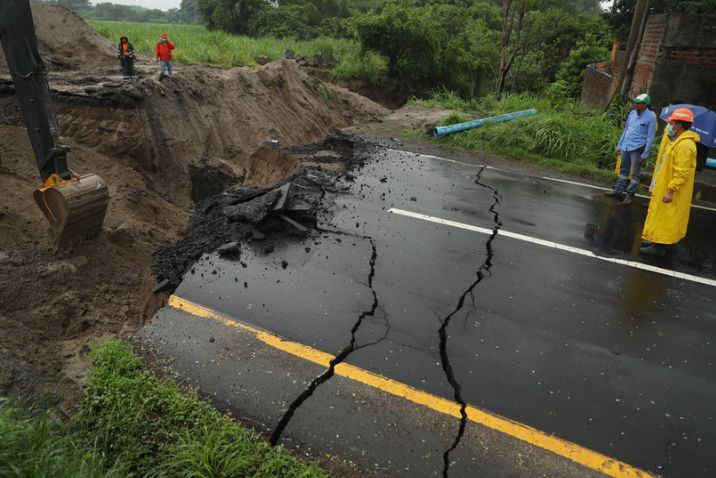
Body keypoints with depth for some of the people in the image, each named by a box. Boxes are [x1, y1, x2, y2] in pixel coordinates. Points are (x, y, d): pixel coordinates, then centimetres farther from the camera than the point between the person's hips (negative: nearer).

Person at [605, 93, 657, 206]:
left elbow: (650, 137, -10)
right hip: (626, 147, 6)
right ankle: (618, 190, 24)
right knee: (623, 170, 14)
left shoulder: (651, 117, -10)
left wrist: (645, 154, -12)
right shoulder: (632, 113, 6)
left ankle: (630, 195, 9)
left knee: (635, 173, 2)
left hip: (637, 149, -6)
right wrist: (619, 145, 15)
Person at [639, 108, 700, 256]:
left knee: (666, 217, -2)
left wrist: (671, 191, -26)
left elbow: (682, 172, -25)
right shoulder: (675, 141, 10)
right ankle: (658, 240, 31)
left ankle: (660, 247, 5)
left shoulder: (685, 145, -22)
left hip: (671, 190, -10)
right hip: (663, 185, 10)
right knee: (661, 215, 19)